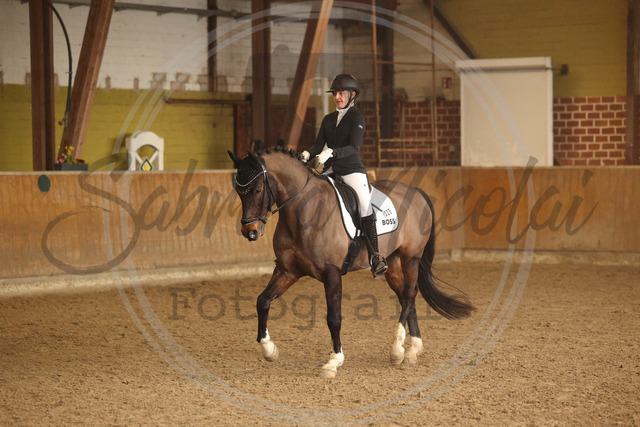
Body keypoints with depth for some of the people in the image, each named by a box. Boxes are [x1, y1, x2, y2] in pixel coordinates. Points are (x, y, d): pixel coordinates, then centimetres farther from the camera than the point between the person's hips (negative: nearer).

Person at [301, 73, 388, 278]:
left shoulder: (357, 117, -2)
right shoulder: (328, 119, 17)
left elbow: (354, 147, -14)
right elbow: (319, 144, 12)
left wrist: (331, 152, -29)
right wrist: (307, 154, -11)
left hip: (352, 169, -6)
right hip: (330, 170, 6)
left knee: (365, 204, -23)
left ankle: (375, 256, -24)